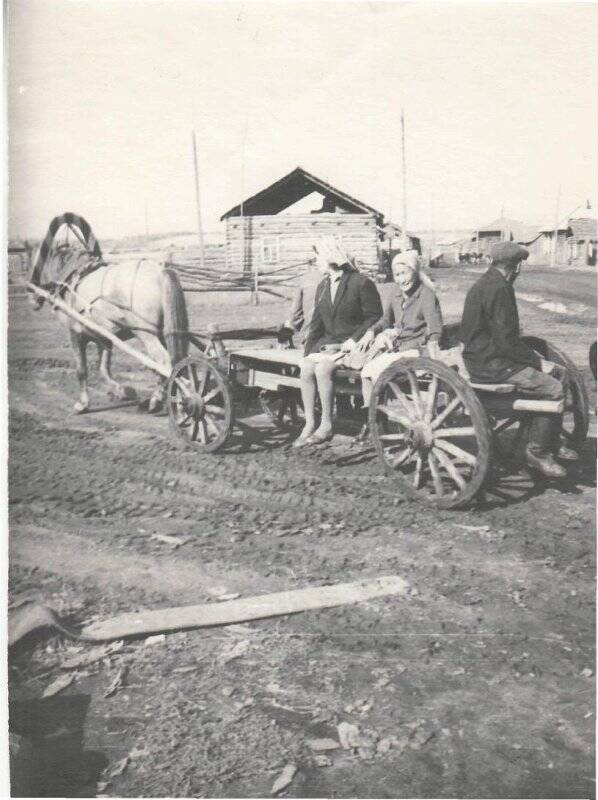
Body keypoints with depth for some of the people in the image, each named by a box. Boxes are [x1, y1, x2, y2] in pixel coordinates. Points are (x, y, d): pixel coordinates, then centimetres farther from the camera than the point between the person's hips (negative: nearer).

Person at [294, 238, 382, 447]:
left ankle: (326, 426, -19)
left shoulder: (361, 283, -7)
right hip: (328, 342, 7)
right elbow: (317, 323, 15)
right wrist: (308, 352, 3)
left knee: (322, 369, -29)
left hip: (353, 345, -6)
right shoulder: (322, 287, 15)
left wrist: (354, 340, -17)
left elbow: (374, 318, -8)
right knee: (306, 368, -20)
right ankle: (309, 424, -13)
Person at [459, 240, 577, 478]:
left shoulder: (488, 282, 14)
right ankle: (537, 450, -4)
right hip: (488, 364, -11)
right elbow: (507, 340, -23)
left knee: (560, 373, 12)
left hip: (491, 353, 11)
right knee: (552, 388, -18)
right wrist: (537, 362, -13)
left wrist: (533, 356, 11)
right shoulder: (498, 288, -19)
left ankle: (552, 441, 18)